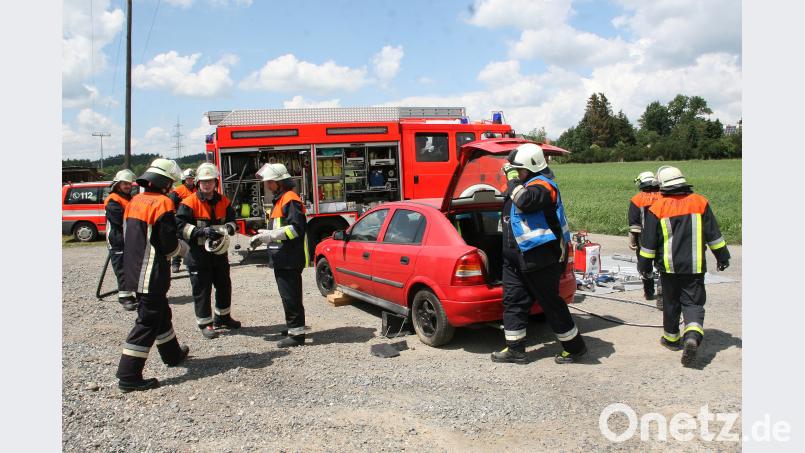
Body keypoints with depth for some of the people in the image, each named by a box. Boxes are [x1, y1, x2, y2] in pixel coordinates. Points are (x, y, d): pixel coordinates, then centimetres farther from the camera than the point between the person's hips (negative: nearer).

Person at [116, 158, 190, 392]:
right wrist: (183, 248, 3)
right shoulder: (162, 203, -16)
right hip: (152, 274, -9)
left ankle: (173, 354, 39)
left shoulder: (134, 202, 10)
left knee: (161, 313, 22)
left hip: (134, 271, 9)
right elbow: (169, 244, -18)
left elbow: (133, 236, 16)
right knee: (147, 321, -3)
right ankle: (129, 376, -1)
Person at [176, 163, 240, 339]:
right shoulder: (190, 202, -10)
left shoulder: (223, 201, 6)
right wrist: (202, 231, -28)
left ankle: (223, 318, 36)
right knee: (202, 290, 1)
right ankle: (205, 323, 14)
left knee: (224, 286, 18)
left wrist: (228, 227, -13)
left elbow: (231, 219, 11)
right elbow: (180, 225, -17)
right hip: (198, 254, -6)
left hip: (220, 253, 6)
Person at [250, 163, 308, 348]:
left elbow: (296, 228, -22)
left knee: (290, 297, -7)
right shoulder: (280, 200, 20)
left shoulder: (290, 199, -13)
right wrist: (264, 235, 11)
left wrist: (268, 236, -21)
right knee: (288, 296, 17)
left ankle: (297, 334, 0)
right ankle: (293, 328, 28)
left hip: (289, 260, -11)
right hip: (281, 259, 11)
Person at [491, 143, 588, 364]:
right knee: (513, 300, 8)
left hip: (540, 259, -10)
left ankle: (575, 347, 18)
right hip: (515, 256, 10)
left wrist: (513, 180, -21)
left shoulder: (542, 185, -14)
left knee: (551, 304, 1)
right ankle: (515, 349, 16)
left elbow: (525, 202, -34)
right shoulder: (524, 184, 14)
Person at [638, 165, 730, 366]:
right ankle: (693, 336, -20)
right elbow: (713, 235, 5)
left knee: (671, 303, 14)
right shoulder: (700, 203, 0)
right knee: (693, 303, 3)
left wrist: (644, 264, 9)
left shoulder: (657, 208, -5)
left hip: (669, 267, 0)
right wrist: (723, 257, 15)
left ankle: (672, 338, 28)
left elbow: (648, 242, -1)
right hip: (695, 267, 1)